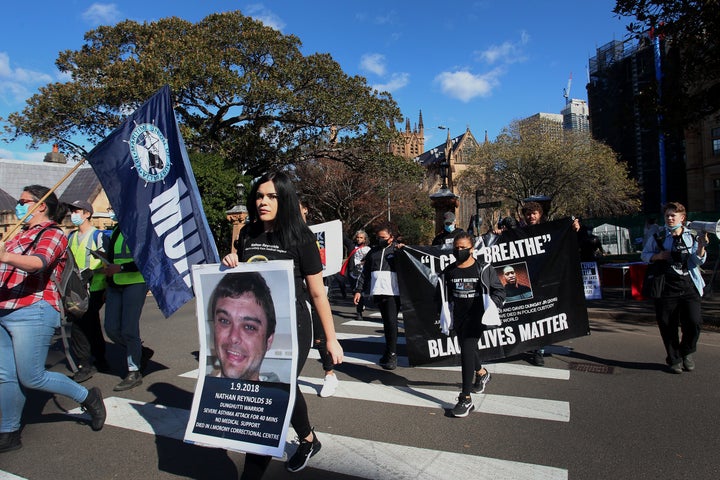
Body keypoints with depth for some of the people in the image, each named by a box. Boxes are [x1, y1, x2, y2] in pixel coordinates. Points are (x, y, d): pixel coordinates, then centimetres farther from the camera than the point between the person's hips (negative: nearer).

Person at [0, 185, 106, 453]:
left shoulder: (52, 234, -6)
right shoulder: (22, 235, 20)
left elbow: (39, 263, -27)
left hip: (32, 313, -8)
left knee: (31, 378, -4)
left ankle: (87, 397, 15)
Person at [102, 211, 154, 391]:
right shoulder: (116, 230, 17)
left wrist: (119, 268, -22)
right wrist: (108, 286, 22)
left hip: (135, 284, -8)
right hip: (115, 285, 8)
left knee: (128, 329, -6)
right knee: (111, 329, 6)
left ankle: (134, 373, 7)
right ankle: (141, 352, 28)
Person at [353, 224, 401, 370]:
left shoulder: (397, 250, 4)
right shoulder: (373, 252, 16)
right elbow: (365, 272, 18)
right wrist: (359, 290, 14)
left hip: (392, 292, -4)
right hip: (378, 292, 4)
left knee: (391, 322, -9)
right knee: (386, 323, 11)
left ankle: (392, 355, -1)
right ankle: (389, 351, 21)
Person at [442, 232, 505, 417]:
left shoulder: (483, 269, -6)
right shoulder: (449, 271, 4)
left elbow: (499, 290, 0)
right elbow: (445, 294, 17)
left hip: (476, 315, -5)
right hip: (458, 316, 5)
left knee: (467, 350, -16)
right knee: (467, 349, 20)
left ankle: (466, 399, -11)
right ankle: (481, 373, 53)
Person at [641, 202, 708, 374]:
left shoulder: (692, 236, 5)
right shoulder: (659, 236, 3)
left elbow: (699, 261, 0)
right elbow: (644, 255, 10)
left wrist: (701, 246, -18)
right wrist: (658, 256, -9)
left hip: (689, 287, 1)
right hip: (666, 287, 0)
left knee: (694, 322, -8)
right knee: (667, 325, 4)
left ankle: (686, 352, 21)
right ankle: (674, 359, 21)